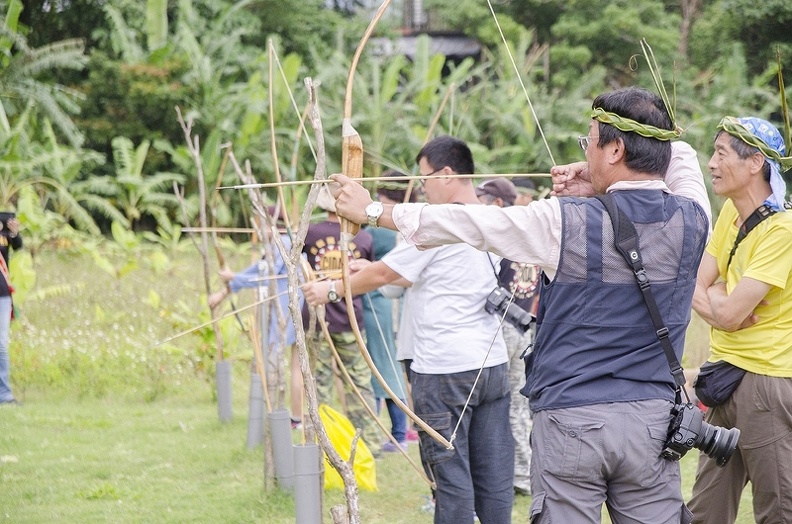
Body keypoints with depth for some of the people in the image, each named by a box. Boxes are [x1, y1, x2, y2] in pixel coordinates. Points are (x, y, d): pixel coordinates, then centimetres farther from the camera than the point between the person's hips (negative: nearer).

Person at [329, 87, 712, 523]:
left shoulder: (568, 222, -11)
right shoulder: (690, 218, -1)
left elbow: (468, 222, -1)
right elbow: (680, 158, 23)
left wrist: (372, 210, 11)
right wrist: (599, 186, 13)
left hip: (572, 419, -3)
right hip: (651, 419, 3)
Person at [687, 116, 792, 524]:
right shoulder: (730, 212, 8)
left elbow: (729, 315, -19)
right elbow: (695, 286, 9)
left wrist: (709, 295, 1)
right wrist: (721, 299, -12)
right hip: (725, 377, 9)